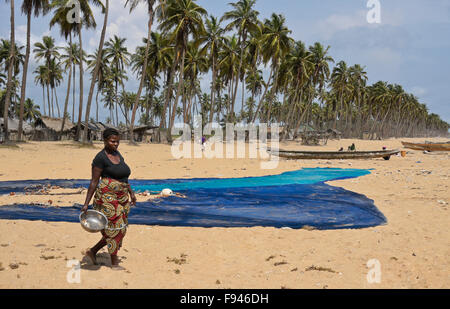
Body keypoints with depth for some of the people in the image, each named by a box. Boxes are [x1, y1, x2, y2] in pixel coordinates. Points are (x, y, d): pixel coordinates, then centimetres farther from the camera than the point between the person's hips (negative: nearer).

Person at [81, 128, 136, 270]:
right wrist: (86, 203, -12)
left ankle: (92, 251, 24)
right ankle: (114, 263, 11)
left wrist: (131, 193, 19)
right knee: (114, 229, -3)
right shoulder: (100, 158, -11)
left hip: (121, 198, 9)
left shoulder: (118, 154, 13)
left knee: (119, 230, 11)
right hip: (108, 197, -8)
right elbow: (94, 181, -11)